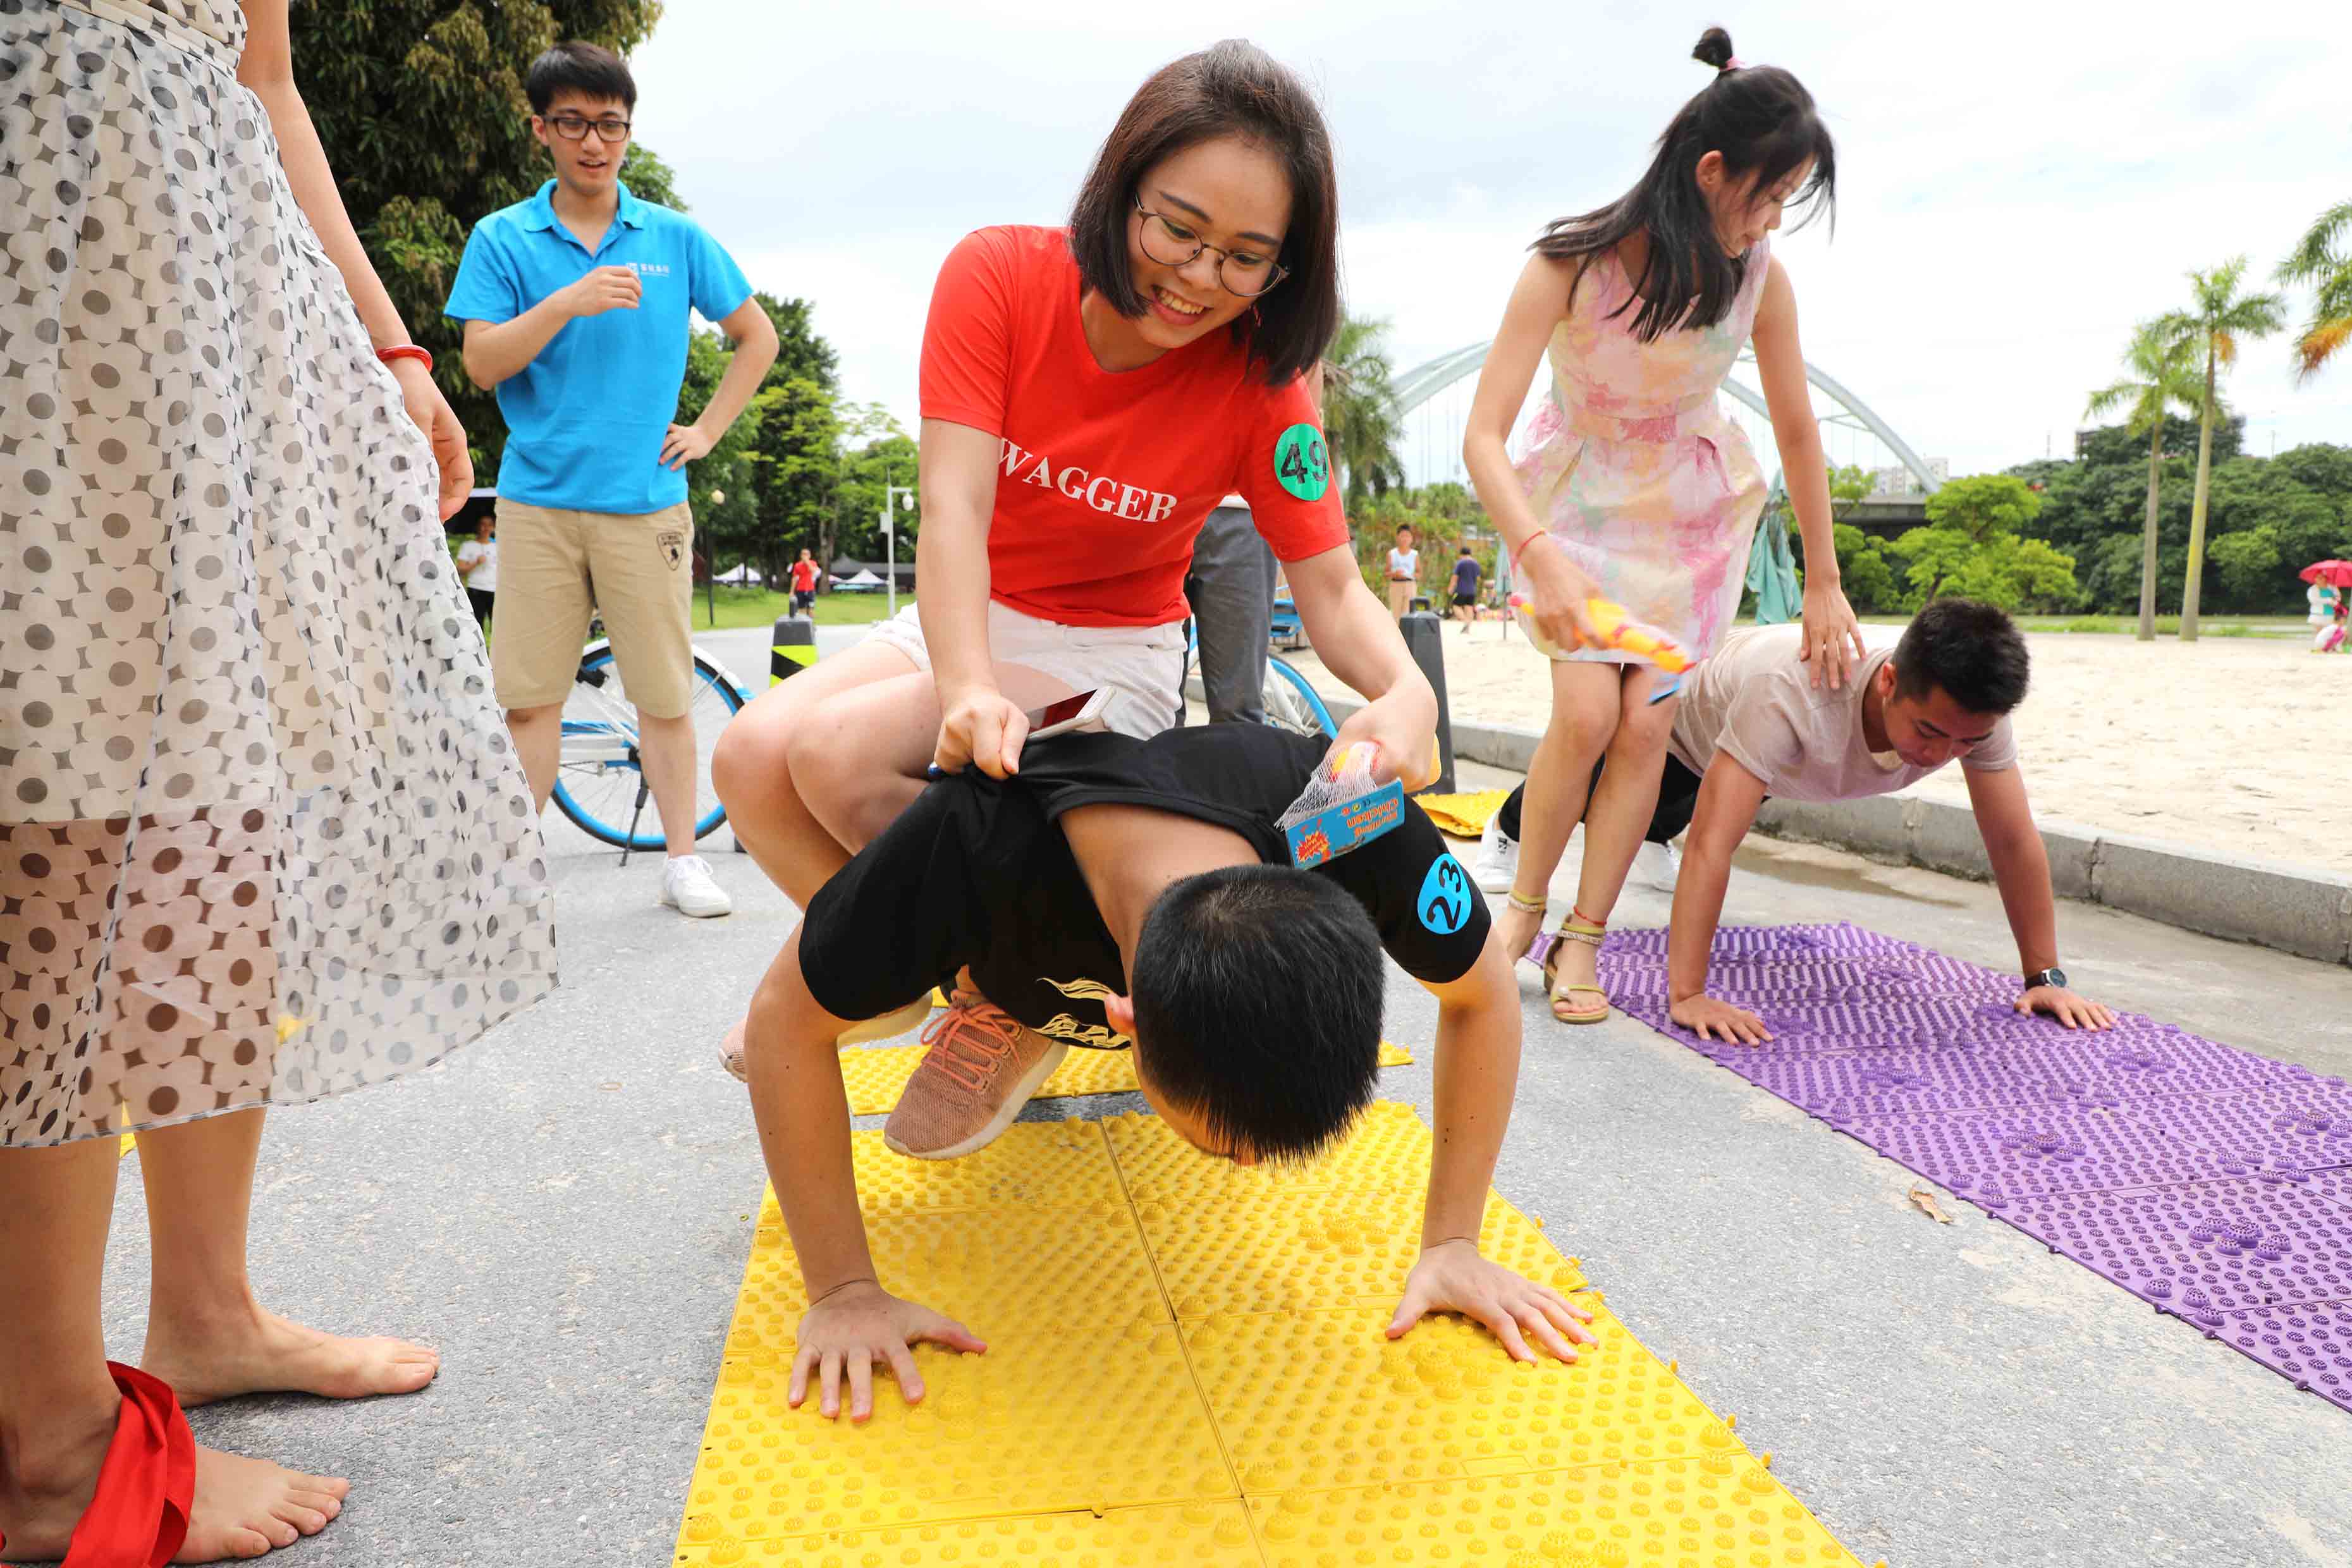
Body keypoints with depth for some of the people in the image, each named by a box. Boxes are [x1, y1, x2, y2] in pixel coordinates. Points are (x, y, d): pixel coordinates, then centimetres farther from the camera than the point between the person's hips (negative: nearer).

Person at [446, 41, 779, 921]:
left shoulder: (676, 239, 8)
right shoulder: (503, 240, 6)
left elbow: (757, 337, 16)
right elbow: (482, 363, -3)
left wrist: (708, 430, 7)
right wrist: (570, 302, -16)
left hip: (645, 499, 0)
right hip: (540, 498, 0)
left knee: (666, 693, 3)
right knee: (529, 696, 1)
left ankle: (683, 858, 15)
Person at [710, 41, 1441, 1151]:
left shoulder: (1259, 382, -17)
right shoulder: (998, 277, -16)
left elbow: (1332, 590, -18)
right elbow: (954, 505, -26)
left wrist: (1407, 691, -42)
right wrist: (968, 689, -44)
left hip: (1113, 654, -3)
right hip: (965, 620, 3)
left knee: (837, 753, -26)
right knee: (751, 757, -18)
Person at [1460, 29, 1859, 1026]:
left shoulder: (1759, 276, -15)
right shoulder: (1572, 264, -25)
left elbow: (1797, 431, -3)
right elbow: (1483, 436, -30)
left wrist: (1823, 585, 2)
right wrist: (1538, 555, -47)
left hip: (1693, 511, 3)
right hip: (1578, 500, -2)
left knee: (1646, 720, -9)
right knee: (1588, 711, -18)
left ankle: (1583, 940, 3)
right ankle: (1524, 903, 6)